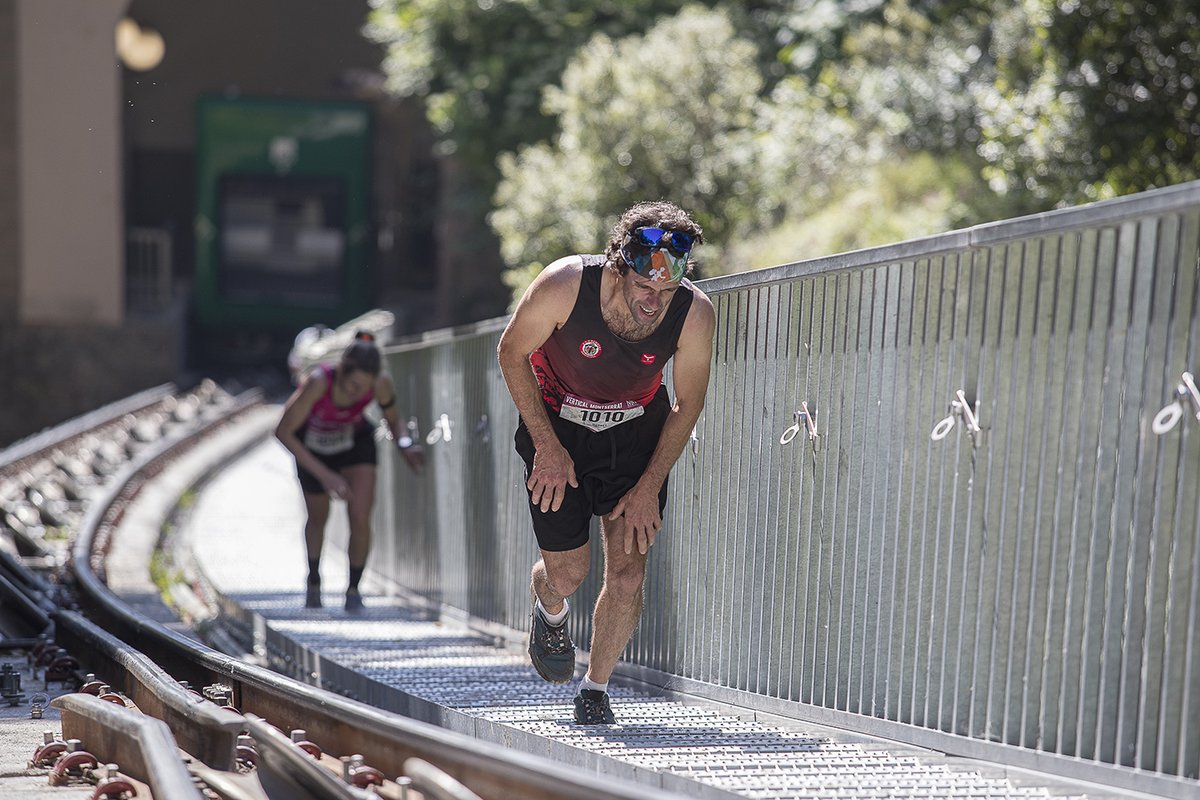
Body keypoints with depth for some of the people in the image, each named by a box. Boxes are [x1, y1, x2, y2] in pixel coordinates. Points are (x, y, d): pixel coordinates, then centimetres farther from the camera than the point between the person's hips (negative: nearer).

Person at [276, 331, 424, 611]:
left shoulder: (381, 384, -32)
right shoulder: (318, 381, -41)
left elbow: (393, 420, -9)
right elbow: (283, 431, -33)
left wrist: (404, 445, -32)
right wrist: (324, 475, -35)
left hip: (356, 440, 1)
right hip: (313, 446, -1)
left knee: (360, 517, -17)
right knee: (318, 518, 18)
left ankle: (354, 589, 5)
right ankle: (314, 581, 46)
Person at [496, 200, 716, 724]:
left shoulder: (695, 316, -26)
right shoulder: (565, 285, -32)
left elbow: (687, 404, -9)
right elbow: (511, 353, -13)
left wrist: (649, 487, -11)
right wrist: (548, 446, -15)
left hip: (637, 430, 1)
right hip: (556, 425, -1)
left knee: (628, 572, -8)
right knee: (568, 571, -1)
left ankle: (595, 689, 14)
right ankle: (549, 611, 37)